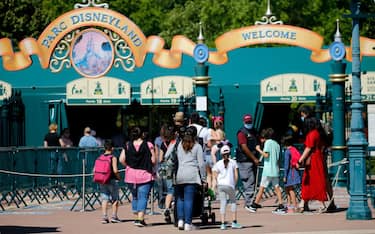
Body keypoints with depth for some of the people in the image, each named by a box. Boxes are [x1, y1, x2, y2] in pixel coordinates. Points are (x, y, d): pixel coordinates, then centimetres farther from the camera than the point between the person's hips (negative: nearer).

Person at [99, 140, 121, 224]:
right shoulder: (113, 158, -11)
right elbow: (115, 170, -20)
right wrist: (118, 177, -2)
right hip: (112, 180, -4)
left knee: (104, 199, 6)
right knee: (115, 199, 10)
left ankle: (104, 217, -1)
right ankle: (114, 216, 9)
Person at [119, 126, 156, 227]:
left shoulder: (127, 146, -1)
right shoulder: (148, 145, -8)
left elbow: (121, 160, -5)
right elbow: (153, 160, -9)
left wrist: (129, 166, 11)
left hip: (131, 175, 3)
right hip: (145, 175, -3)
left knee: (135, 196, 18)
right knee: (143, 197, -1)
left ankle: (137, 217, 20)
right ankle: (140, 219, -9)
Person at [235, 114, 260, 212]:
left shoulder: (253, 131, 18)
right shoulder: (242, 133, -8)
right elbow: (244, 148, -15)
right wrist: (254, 159, -14)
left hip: (252, 160, 9)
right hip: (244, 161, -8)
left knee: (253, 182, 10)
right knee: (249, 182, -11)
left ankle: (251, 202, 17)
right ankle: (249, 203, -10)